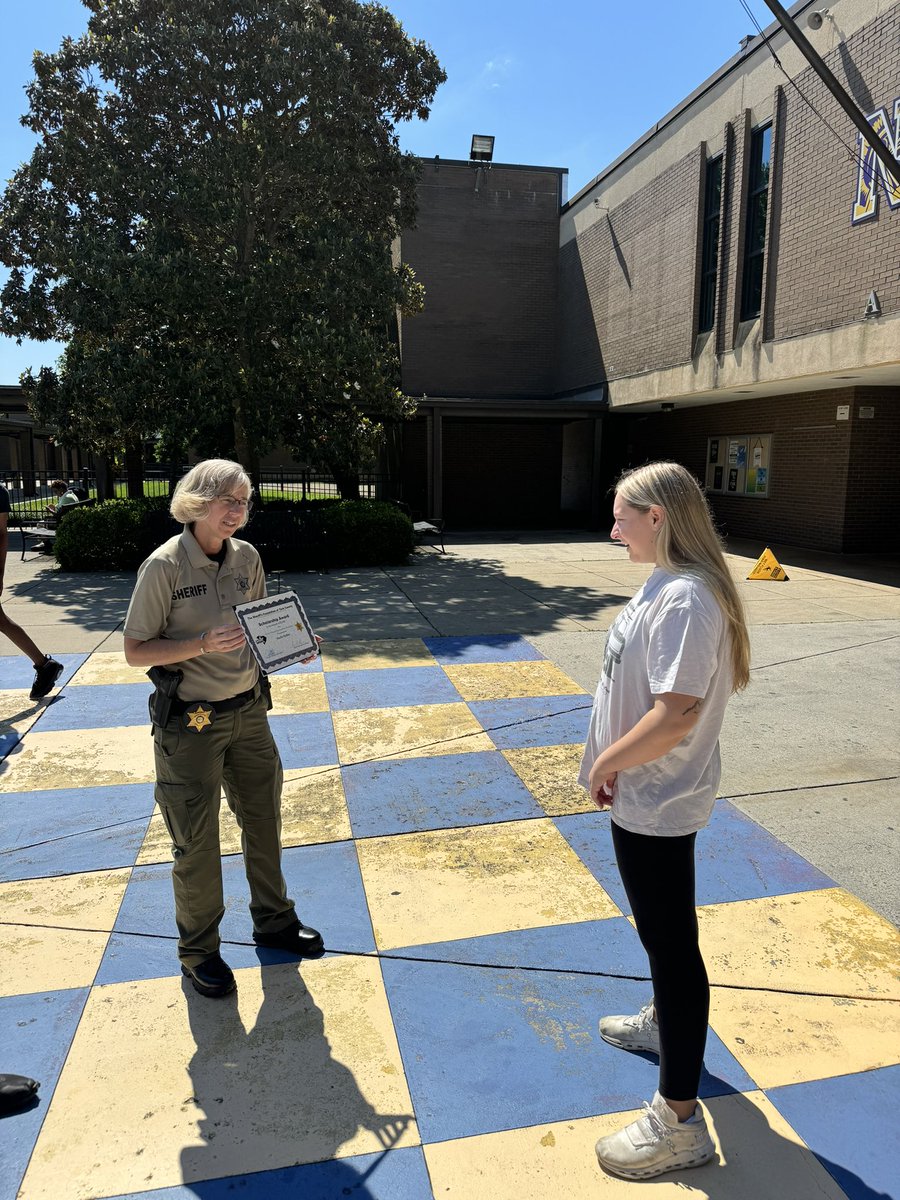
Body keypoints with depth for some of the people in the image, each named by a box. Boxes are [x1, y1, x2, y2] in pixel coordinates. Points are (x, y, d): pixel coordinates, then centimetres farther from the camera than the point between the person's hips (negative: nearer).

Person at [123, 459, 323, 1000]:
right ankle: (199, 949, 31)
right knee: (197, 841, 8)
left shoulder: (247, 558, 0)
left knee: (264, 819, 18)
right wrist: (201, 645, -27)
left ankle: (275, 920, 41)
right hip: (189, 722, -5)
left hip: (248, 711, 6)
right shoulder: (165, 565, -16)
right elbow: (136, 650, -13)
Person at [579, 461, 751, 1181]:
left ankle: (679, 1121, 21)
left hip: (657, 803, -10)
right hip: (646, 796, 10)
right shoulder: (665, 584, 4)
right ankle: (665, 1023, 52)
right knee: (661, 930, 28)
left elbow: (675, 715, -31)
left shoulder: (684, 600, -26)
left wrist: (607, 763, -17)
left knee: (670, 940, 4)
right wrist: (613, 761, 7)